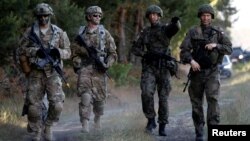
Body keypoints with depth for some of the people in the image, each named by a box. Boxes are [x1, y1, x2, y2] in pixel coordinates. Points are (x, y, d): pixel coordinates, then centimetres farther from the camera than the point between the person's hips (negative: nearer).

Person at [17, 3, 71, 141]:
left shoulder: (59, 32, 4)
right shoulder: (30, 32, 3)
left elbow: (68, 52, 4)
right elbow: (21, 50, 3)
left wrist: (58, 52, -16)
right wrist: (35, 51, -11)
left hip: (53, 72, 0)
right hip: (35, 73, 0)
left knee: (57, 104, -11)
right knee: (34, 105, -2)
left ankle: (47, 126, 13)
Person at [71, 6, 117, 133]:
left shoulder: (104, 33, 4)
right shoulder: (81, 33, 7)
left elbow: (113, 53, 5)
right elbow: (75, 52, 13)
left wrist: (107, 64, -11)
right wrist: (76, 65, -2)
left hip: (99, 70, 1)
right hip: (84, 69, -1)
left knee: (99, 98, 9)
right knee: (85, 96, -14)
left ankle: (97, 119, 34)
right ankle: (85, 125, -17)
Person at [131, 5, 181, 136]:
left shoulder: (166, 29, 1)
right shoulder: (145, 32, 10)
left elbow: (176, 27, -23)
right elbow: (135, 49, 10)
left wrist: (175, 21, -49)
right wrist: (146, 54, -10)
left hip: (164, 68, -1)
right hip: (149, 67, 1)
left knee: (163, 98, 0)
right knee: (147, 93, -21)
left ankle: (162, 127, 11)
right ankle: (151, 120, -6)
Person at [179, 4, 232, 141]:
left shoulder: (218, 32, 3)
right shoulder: (193, 32, 1)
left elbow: (229, 49, 0)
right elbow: (184, 51, -5)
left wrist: (215, 45, -18)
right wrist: (191, 60, -24)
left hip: (212, 72, -1)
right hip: (197, 71, 1)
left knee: (213, 98, -17)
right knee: (196, 102, 5)